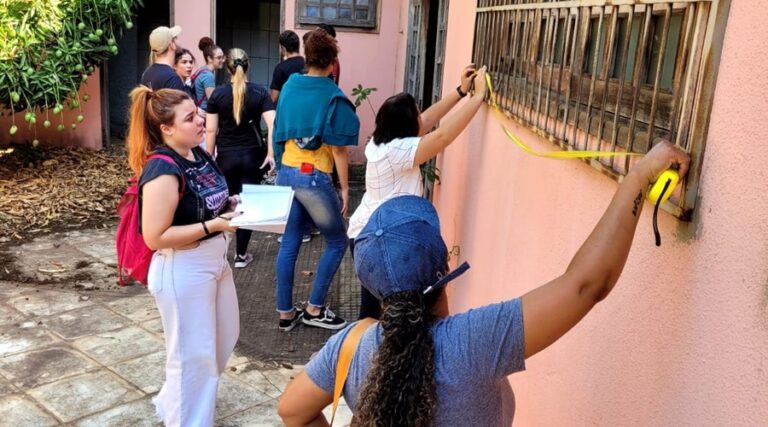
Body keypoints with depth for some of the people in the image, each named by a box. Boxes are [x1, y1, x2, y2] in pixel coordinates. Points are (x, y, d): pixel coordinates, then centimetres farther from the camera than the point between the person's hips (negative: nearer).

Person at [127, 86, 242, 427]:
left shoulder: (198, 155, 3)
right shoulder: (163, 170, -23)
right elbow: (155, 237, -25)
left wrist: (231, 204, -2)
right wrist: (213, 225, -27)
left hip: (214, 261, 10)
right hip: (181, 272, -9)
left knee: (225, 338, 23)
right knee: (192, 354, 7)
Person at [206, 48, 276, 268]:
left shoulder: (218, 94, -3)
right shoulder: (260, 93, -3)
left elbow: (211, 130, -3)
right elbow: (272, 125, -13)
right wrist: (271, 154, -11)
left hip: (226, 157, 0)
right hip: (252, 156, 0)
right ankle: (241, 255, 14)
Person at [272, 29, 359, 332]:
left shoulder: (289, 86, 6)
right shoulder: (334, 97, -12)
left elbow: (280, 133, 13)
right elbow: (338, 148, -13)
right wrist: (345, 187, -5)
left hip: (285, 173, 6)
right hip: (314, 177, -6)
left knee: (289, 244, 13)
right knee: (337, 242, 11)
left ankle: (286, 313, 19)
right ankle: (314, 309, 14)